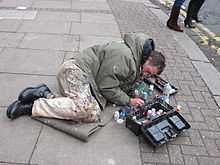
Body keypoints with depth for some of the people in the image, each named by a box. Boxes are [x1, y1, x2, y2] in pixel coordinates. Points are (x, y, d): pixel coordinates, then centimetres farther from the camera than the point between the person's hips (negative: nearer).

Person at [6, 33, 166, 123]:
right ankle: (31, 107, -17)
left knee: (93, 115, -15)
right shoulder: (124, 56, -16)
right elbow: (107, 87, -16)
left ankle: (46, 95, -8)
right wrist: (128, 101, -6)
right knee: (84, 107, -34)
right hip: (76, 69, -9)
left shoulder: (134, 63, 16)